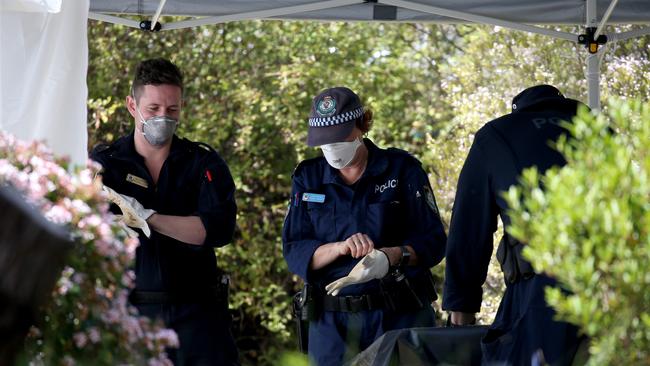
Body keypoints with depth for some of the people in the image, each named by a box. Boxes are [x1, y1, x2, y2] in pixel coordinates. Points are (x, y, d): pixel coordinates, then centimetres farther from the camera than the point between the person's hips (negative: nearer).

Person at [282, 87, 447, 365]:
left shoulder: (402, 169, -1)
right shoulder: (307, 177, 7)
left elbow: (433, 241, -5)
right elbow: (293, 251, -1)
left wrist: (393, 256, -25)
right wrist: (341, 247, -20)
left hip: (400, 315, -2)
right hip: (332, 321, 2)